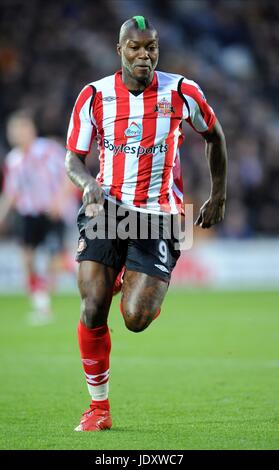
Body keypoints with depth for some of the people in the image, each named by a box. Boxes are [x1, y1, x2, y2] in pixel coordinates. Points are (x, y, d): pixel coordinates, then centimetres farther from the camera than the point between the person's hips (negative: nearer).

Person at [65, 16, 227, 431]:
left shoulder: (182, 93, -3)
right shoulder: (94, 96, -2)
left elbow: (214, 136, 15)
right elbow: (73, 158, 2)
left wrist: (218, 196, 17)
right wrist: (88, 183, -20)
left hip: (157, 215, -1)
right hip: (106, 209, 1)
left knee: (135, 319, -12)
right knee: (93, 310, -11)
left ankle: (147, 291, 27)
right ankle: (98, 406, 6)